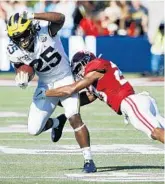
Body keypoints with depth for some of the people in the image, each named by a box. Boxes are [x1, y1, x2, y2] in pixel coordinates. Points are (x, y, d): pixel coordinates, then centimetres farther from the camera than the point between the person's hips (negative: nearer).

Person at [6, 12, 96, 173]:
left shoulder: (44, 29, -25)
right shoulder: (15, 51, -14)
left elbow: (60, 18, -44)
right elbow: (22, 68, 3)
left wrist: (32, 16, -53)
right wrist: (22, 78, -21)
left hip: (65, 79, -4)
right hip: (45, 85, 4)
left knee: (74, 118, -21)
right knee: (34, 130, 2)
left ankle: (88, 160, -14)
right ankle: (57, 123, 35)